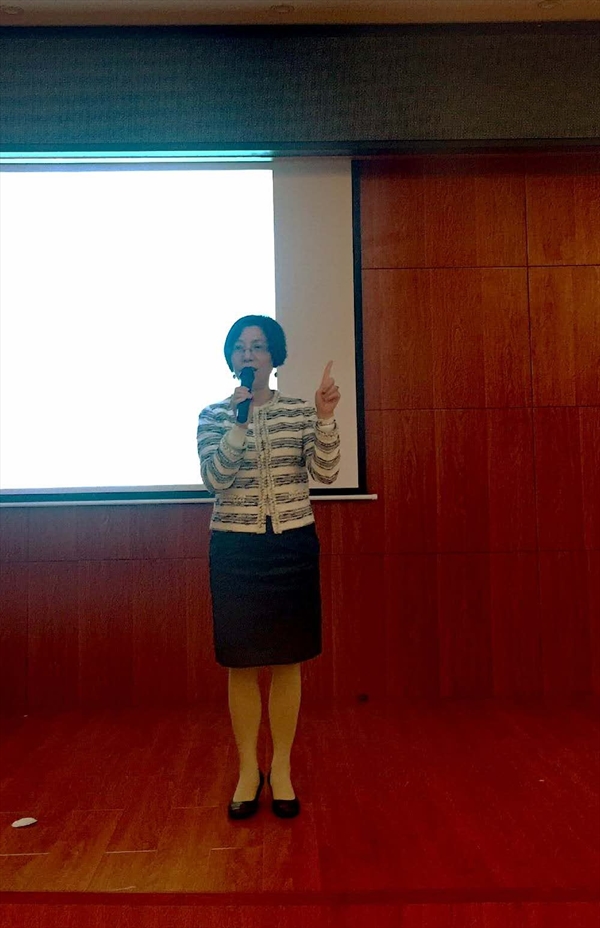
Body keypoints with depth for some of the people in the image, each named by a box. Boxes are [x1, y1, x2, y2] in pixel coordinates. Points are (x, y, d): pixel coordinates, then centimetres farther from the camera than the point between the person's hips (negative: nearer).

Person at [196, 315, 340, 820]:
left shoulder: (300, 410, 3)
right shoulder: (213, 415, 2)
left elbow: (326, 471, -7)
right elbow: (214, 479, -12)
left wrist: (326, 418, -19)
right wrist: (238, 423, -21)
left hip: (293, 544, 1)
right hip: (235, 547, 0)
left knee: (287, 661, 7)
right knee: (242, 664, 7)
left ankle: (281, 769, 24)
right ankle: (248, 769, 25)